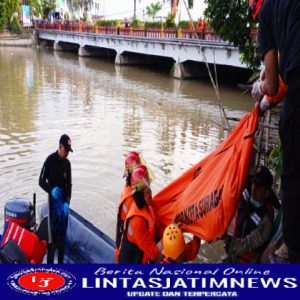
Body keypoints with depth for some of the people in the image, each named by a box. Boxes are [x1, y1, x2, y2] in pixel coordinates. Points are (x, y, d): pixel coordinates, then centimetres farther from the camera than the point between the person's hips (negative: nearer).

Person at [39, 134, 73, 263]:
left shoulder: (67, 163, 5)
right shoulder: (50, 160, -10)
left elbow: (69, 184, 8)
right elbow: (41, 181, -7)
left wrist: (67, 202, -5)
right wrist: (52, 190, -24)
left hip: (64, 202, 5)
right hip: (53, 200, -5)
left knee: (62, 234, 11)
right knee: (53, 232, -7)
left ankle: (61, 262, 22)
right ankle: (50, 263, 0)